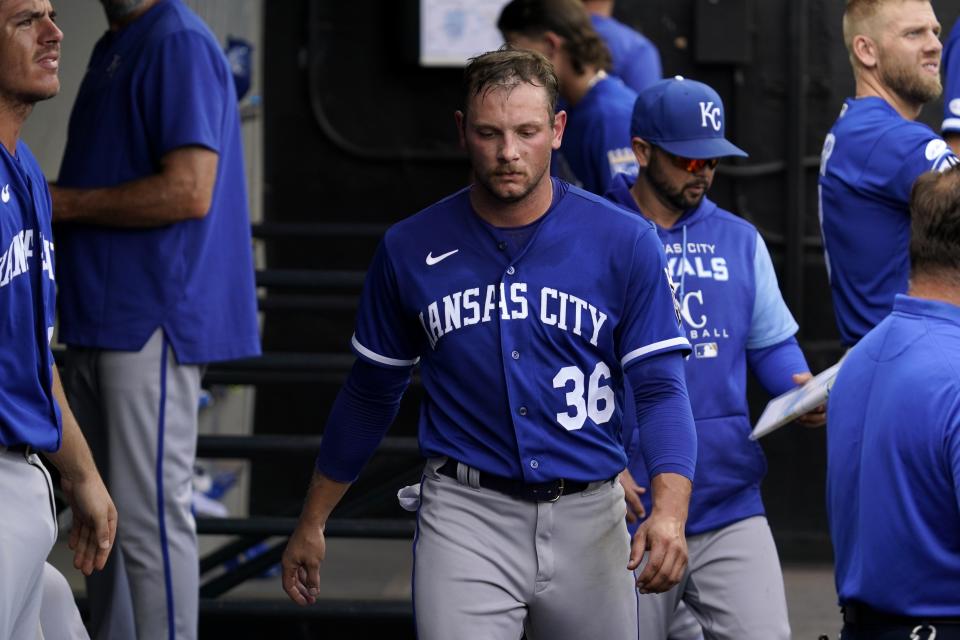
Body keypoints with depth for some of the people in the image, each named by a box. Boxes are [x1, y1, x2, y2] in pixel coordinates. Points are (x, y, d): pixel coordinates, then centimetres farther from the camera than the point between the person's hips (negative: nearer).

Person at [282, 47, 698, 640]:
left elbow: (661, 387, -7)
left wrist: (669, 509, -24)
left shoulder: (625, 243, -2)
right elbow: (371, 392, 14)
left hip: (589, 519, 1)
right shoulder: (411, 248, 2)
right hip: (465, 518, -1)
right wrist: (312, 523, 17)